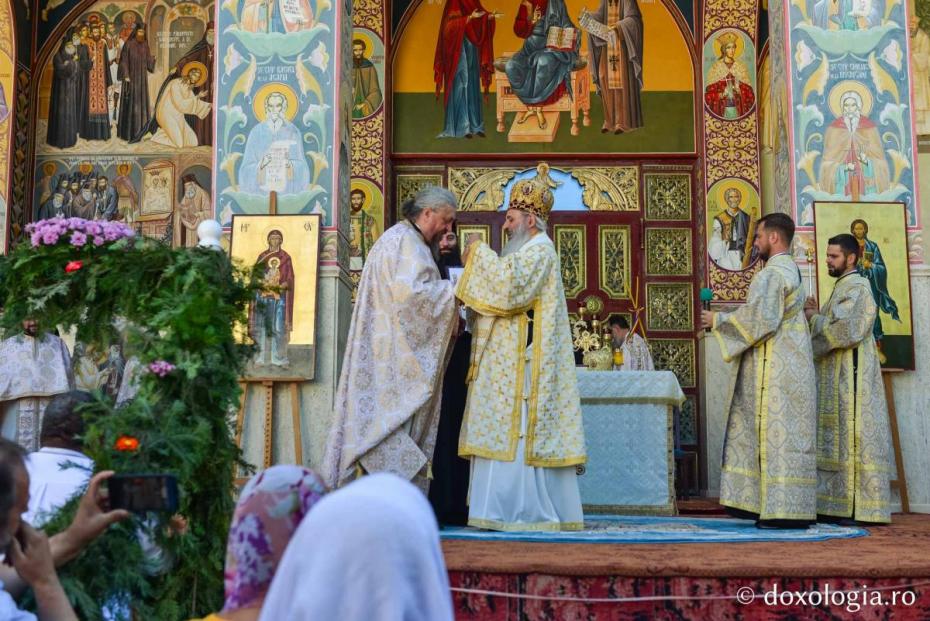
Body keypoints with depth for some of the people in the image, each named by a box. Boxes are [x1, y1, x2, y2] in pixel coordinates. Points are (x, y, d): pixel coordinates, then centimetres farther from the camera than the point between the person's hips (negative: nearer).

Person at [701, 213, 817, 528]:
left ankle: (787, 511, -7)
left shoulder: (771, 274, -13)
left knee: (778, 434, -8)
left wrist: (719, 320, -10)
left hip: (775, 371, -10)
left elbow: (759, 317, -22)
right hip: (790, 369, 10)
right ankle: (762, 503, 13)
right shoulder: (793, 272, 18)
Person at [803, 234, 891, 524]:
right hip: (836, 381, 10)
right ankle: (840, 506, 9)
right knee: (837, 441, 7)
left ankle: (863, 508, -7)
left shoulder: (857, 288, -10)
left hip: (850, 378, -10)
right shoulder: (843, 288, 20)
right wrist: (817, 316, 5)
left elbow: (847, 330, -21)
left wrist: (814, 318, -8)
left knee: (853, 439, -9)